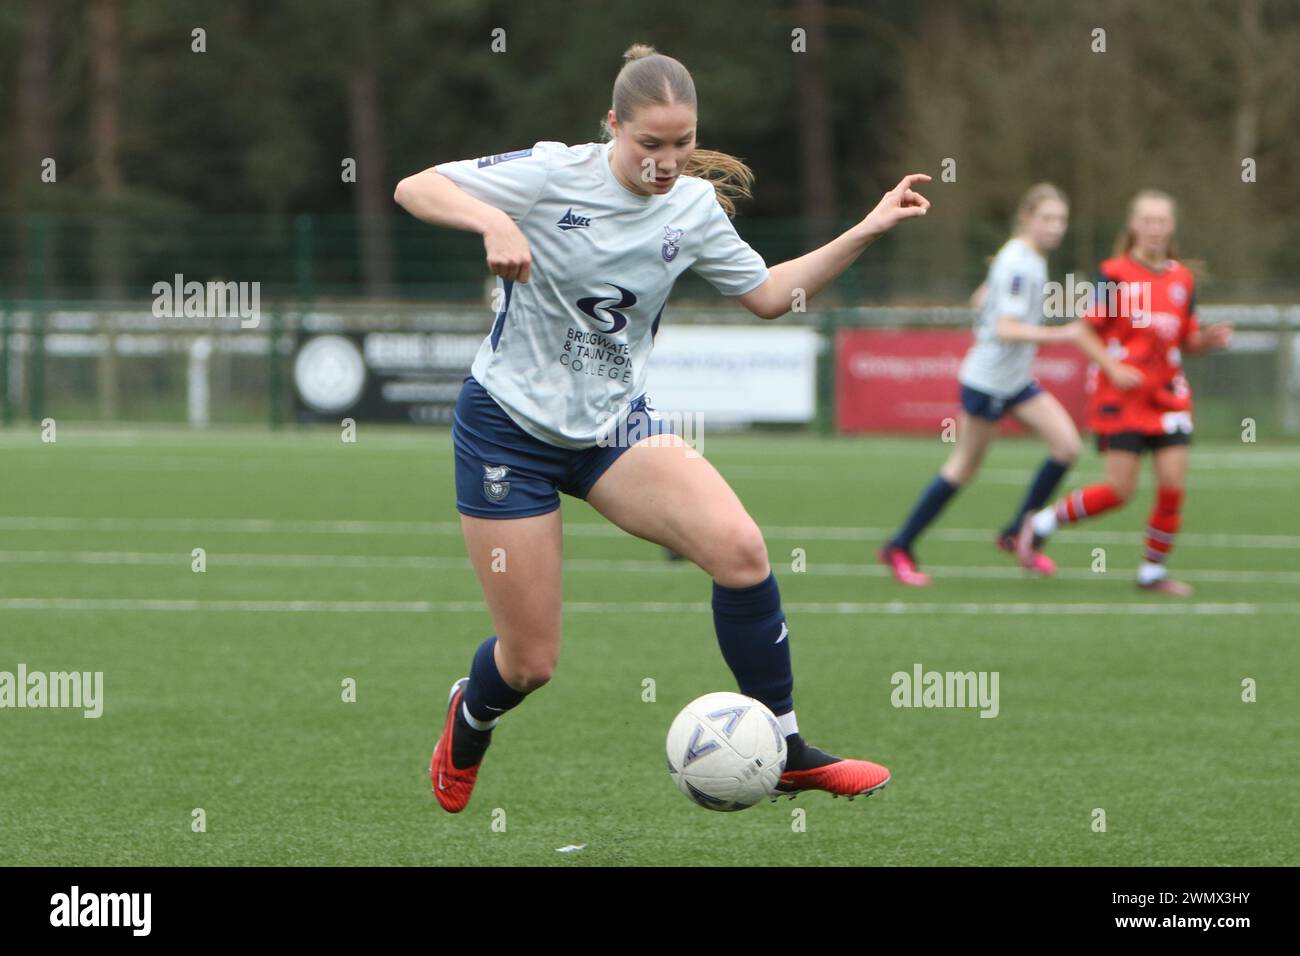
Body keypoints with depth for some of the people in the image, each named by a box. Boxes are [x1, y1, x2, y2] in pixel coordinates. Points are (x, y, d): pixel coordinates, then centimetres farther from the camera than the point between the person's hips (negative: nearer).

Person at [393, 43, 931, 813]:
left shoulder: (695, 207, -1)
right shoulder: (554, 174, -15)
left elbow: (768, 293, 12)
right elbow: (414, 188, -15)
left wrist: (866, 233, 3)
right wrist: (492, 221, -34)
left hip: (615, 426, 4)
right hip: (512, 423, -4)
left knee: (739, 546, -24)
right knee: (530, 661, 0)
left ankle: (784, 751, -10)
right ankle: (469, 723, 40)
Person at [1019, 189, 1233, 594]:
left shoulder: (1182, 279, 8)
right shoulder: (1116, 275, -7)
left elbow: (1186, 342, 14)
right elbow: (1086, 331, -6)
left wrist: (1208, 339, -7)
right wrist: (1113, 369, -19)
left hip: (1167, 394, 5)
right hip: (1120, 394, -5)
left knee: (1173, 485, -5)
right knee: (1120, 490, -8)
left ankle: (1153, 571, 10)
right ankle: (1044, 523, 14)